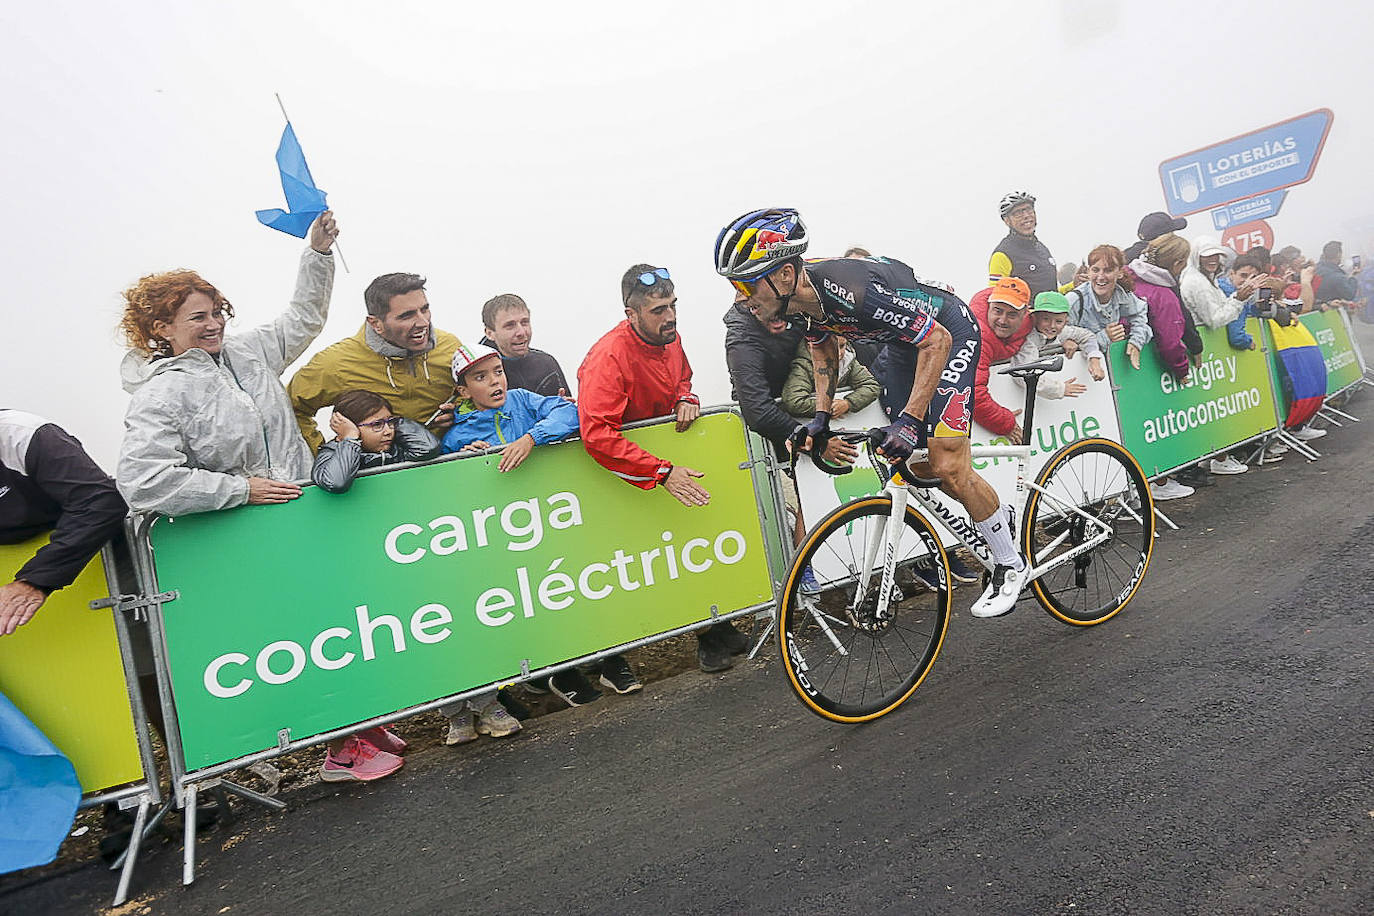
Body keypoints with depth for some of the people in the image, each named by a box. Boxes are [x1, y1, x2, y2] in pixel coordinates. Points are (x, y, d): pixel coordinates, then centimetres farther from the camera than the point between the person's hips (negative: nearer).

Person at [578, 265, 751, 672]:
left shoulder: (669, 338, -2)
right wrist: (663, 473, -41)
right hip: (624, 472, -7)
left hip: (668, 451, 7)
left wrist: (687, 399, -5)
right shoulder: (609, 357, -28)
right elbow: (598, 436, -39)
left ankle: (716, 631, 20)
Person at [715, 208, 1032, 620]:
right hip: (902, 341, 8)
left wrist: (909, 420, -35)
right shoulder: (798, 297, -15)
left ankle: (1011, 565, 8)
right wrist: (821, 416, -2)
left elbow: (936, 341, -31)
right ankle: (996, 514, 35)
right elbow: (823, 349, 7)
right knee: (918, 468, 10)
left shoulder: (851, 289, -39)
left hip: (946, 334, -8)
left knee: (948, 465, -13)